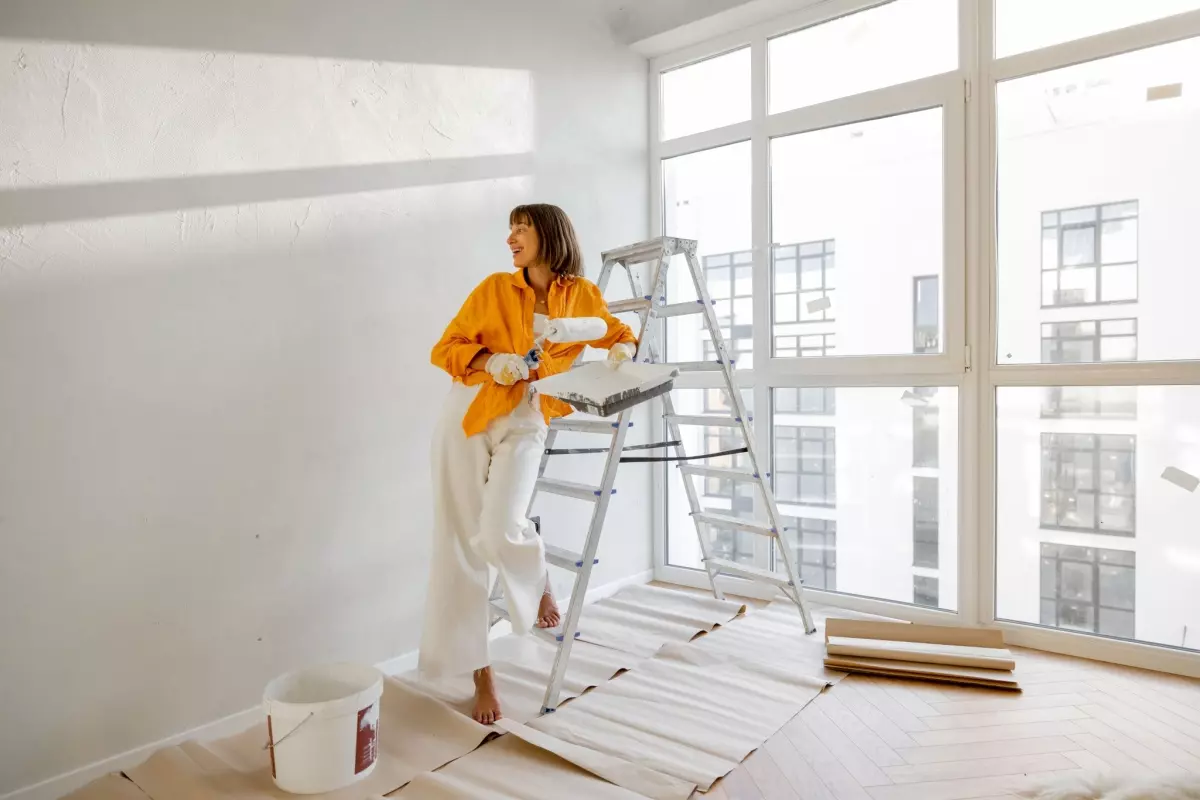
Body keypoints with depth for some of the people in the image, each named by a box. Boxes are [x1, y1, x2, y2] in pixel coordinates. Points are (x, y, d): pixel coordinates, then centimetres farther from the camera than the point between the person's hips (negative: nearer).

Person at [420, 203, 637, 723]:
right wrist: (489, 360, -18)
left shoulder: (581, 295, 1)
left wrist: (622, 348, -5)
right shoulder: (494, 289, 0)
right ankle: (480, 675, 16)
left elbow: (616, 331, 18)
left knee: (499, 532, -23)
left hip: (524, 425, -1)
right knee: (458, 549, 1)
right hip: (467, 419, 1)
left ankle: (537, 583, 15)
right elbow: (444, 349, 1)